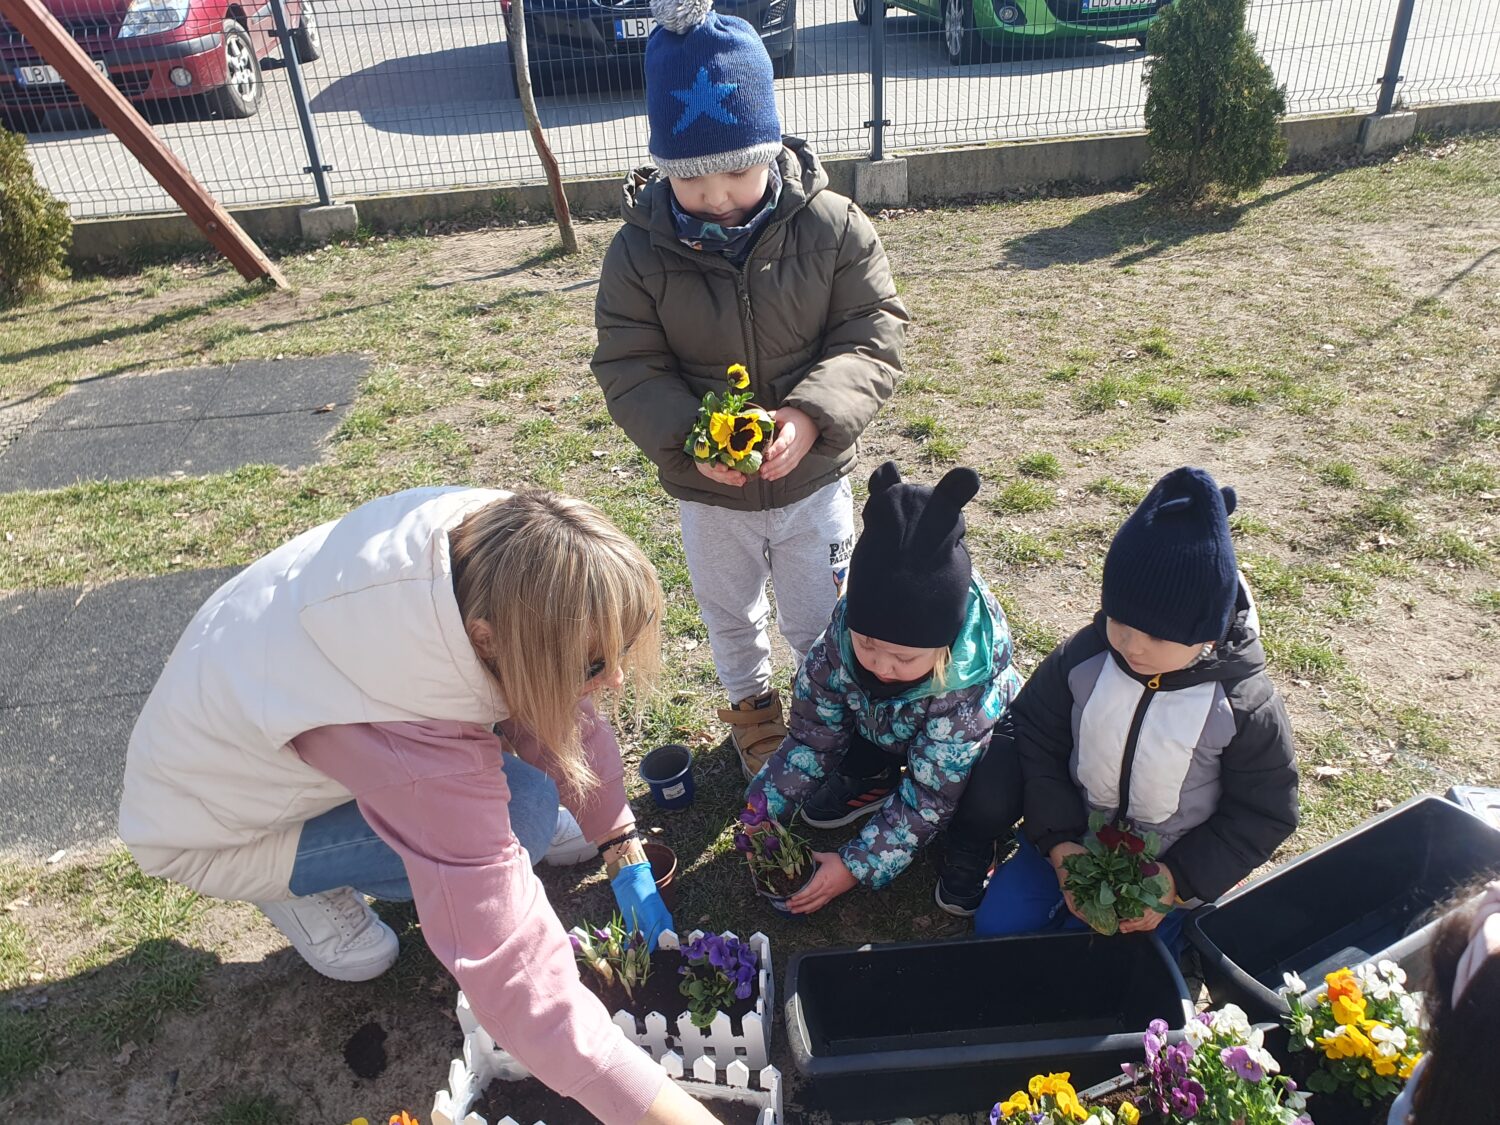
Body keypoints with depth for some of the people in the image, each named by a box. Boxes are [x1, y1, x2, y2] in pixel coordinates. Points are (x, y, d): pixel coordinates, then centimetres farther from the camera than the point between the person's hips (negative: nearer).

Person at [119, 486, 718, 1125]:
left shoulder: (489, 541, -24)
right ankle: (298, 881, 2)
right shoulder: (418, 743, -42)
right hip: (206, 821, -6)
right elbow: (520, 987, -39)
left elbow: (554, 703, -6)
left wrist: (624, 851, -2)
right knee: (524, 812, -22)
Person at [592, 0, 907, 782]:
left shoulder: (832, 227, -16)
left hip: (812, 478, 0)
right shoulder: (638, 251, -16)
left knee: (818, 617, 20)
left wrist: (810, 416, -32)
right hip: (707, 492, 1)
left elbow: (874, 337, -15)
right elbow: (629, 369, -13)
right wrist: (689, 438, -31)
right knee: (730, 614, 24)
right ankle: (750, 704, 52)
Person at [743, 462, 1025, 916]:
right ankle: (872, 781, 8)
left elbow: (930, 794, -31)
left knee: (996, 791, -37)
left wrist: (857, 864, -30)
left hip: (981, 741, -4)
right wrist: (766, 810, -23)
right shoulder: (838, 646, -30)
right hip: (883, 733, 5)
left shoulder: (968, 678, -40)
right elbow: (813, 738, -14)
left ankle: (970, 846, -2)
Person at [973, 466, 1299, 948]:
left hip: (1173, 866, -2)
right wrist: (1060, 841, -15)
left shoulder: (1244, 704, -22)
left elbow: (1263, 813, -10)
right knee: (997, 922, -5)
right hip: (1075, 838, 3)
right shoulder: (1082, 658, -16)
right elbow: (1037, 740, -5)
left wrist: (1179, 880, -18)